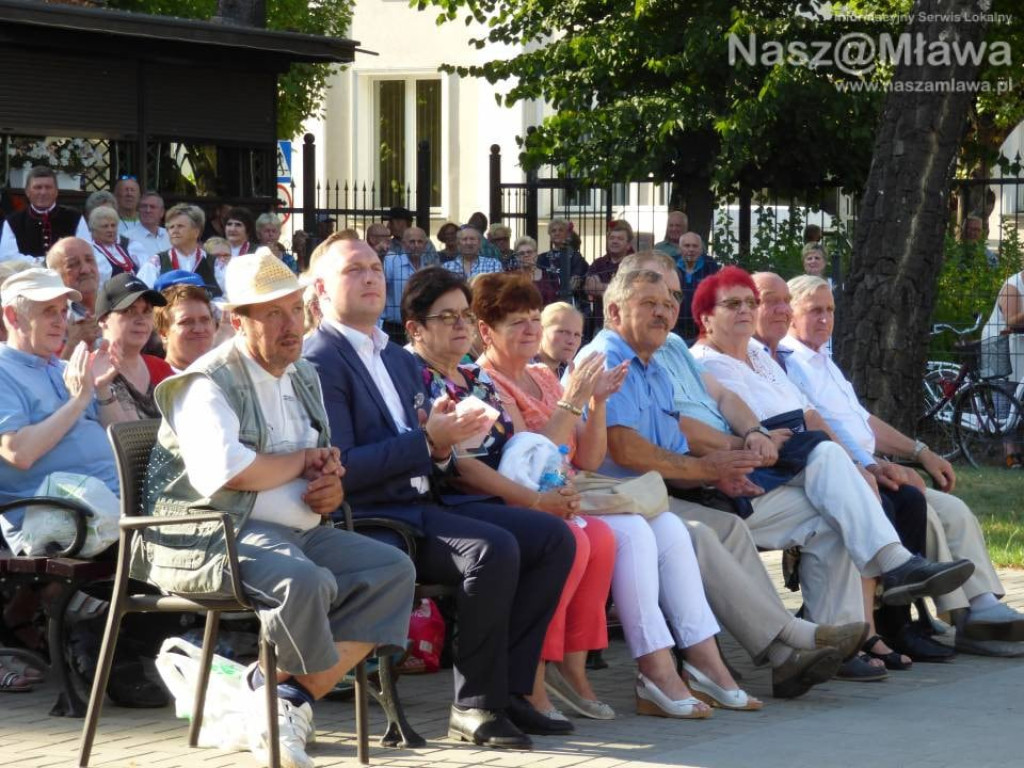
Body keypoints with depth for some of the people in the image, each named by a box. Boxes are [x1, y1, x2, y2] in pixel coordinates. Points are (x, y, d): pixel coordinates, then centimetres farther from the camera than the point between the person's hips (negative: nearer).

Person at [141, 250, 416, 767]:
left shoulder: (302, 377, 18)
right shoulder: (209, 383, -8)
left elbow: (323, 471, 28)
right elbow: (223, 471, -25)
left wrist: (333, 490, 1)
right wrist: (302, 462, -8)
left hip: (301, 531, 9)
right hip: (221, 535, -9)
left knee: (393, 570, -10)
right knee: (307, 582, -35)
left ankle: (287, 690, -13)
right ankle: (296, 695, -5)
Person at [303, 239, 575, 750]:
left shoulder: (400, 360, 22)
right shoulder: (319, 361, -7)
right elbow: (339, 469, -16)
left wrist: (446, 445, -2)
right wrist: (426, 441, -19)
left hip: (424, 502, 9)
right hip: (372, 520, -9)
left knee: (552, 537, -4)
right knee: (495, 548, -29)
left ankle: (508, 687, -6)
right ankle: (475, 706, -19)